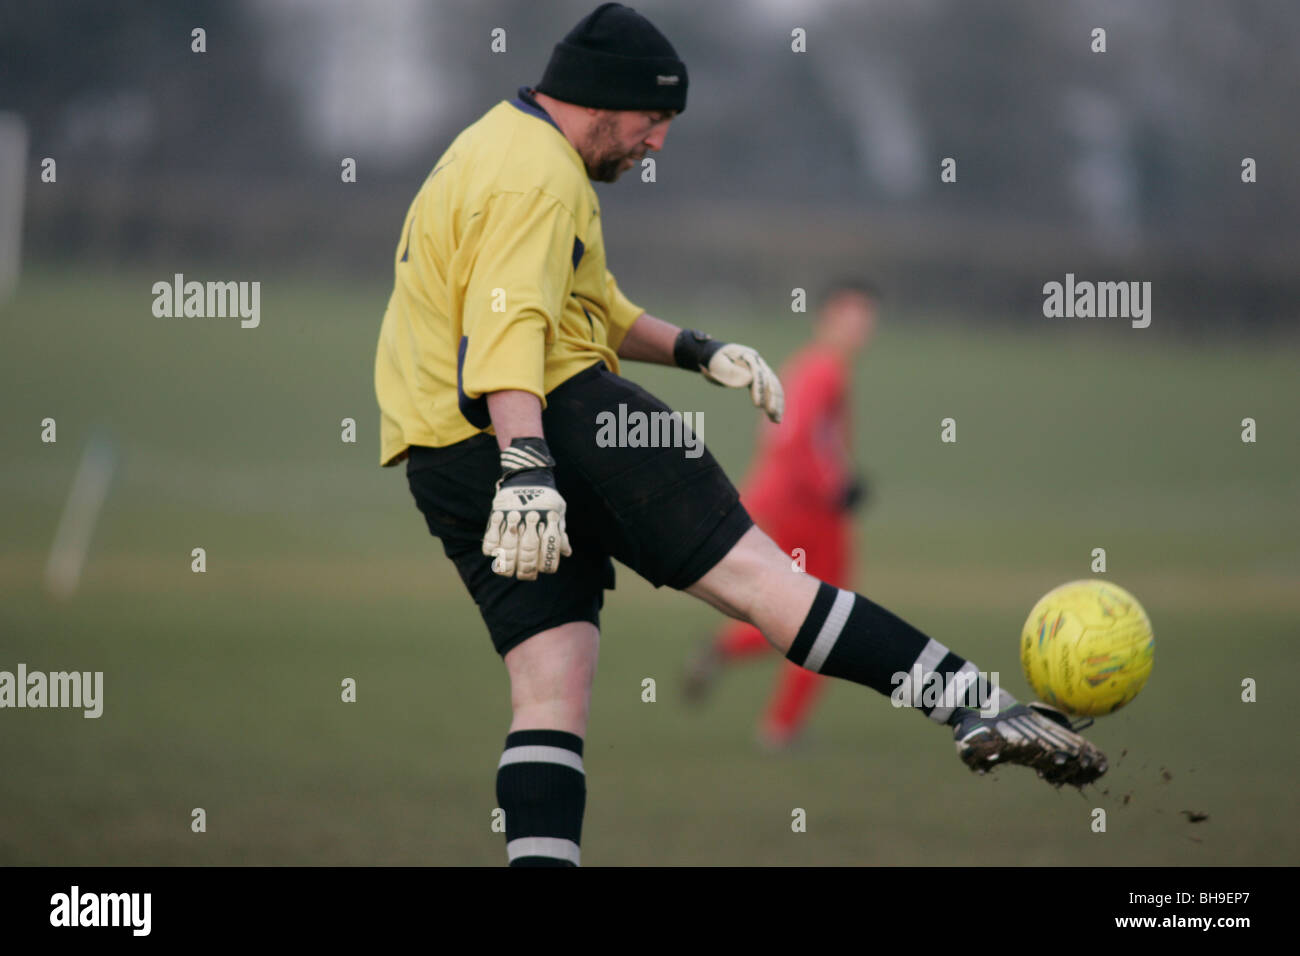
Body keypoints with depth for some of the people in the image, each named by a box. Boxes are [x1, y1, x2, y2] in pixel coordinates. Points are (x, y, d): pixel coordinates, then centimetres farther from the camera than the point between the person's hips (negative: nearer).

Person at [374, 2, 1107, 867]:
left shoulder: (496, 149, 25)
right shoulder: (538, 174, -10)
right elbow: (509, 325, -24)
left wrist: (694, 351, 27)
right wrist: (524, 465, -35)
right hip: (549, 415, -10)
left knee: (551, 691, 2)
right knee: (755, 573, -12)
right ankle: (974, 706, -14)